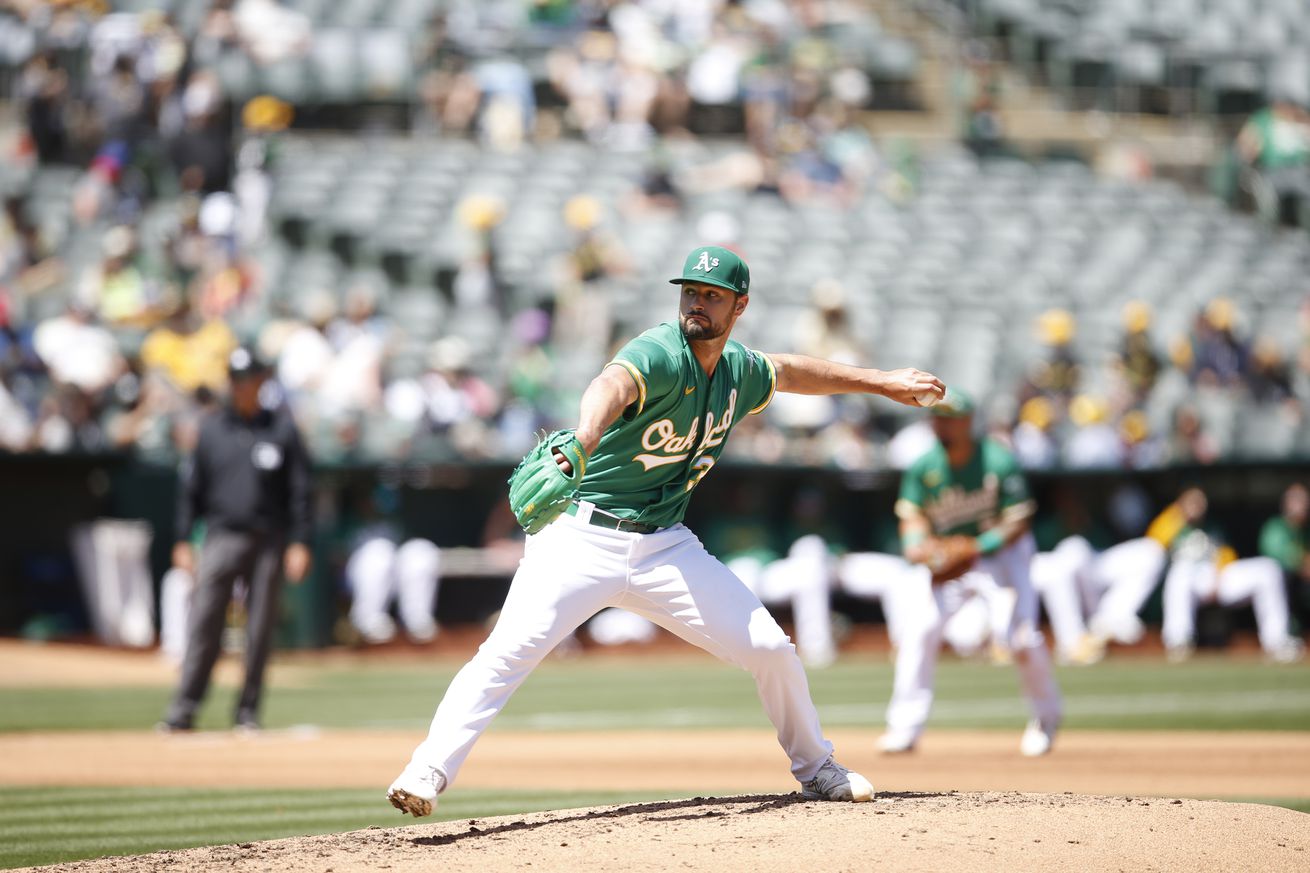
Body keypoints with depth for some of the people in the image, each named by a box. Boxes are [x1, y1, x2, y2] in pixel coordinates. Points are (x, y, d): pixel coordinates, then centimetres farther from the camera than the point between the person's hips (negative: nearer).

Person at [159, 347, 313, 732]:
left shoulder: (281, 426, 3)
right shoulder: (212, 427, 8)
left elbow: (300, 488, 3)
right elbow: (192, 486, 11)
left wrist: (299, 542, -4)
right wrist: (183, 540, 6)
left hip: (269, 540, -1)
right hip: (222, 537, 1)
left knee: (260, 630, 3)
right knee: (203, 624, -7)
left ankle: (248, 711, 11)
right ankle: (183, 710, -8)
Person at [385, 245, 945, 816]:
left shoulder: (739, 371, 7)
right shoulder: (660, 355, -18)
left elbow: (787, 372, 31)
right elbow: (613, 384, -41)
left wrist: (879, 381, 37)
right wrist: (586, 435, -64)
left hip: (665, 548, 6)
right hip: (582, 538, -6)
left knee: (770, 649, 2)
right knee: (509, 651, -25)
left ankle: (816, 770, 25)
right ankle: (428, 773, -22)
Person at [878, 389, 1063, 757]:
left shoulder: (1000, 463, -19)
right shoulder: (924, 467, -7)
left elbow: (1019, 521, -17)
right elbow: (913, 515, -1)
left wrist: (978, 547, -30)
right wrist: (915, 542, -24)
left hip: (1001, 552, -3)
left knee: (1017, 635, -19)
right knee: (918, 627, -15)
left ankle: (1047, 715, 8)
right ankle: (904, 728, -8)